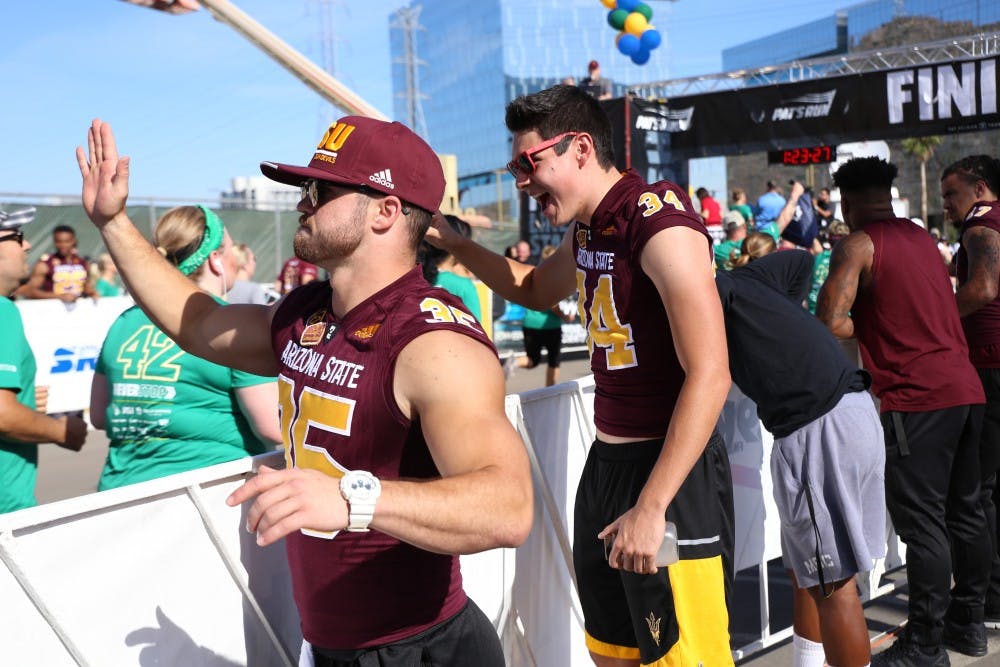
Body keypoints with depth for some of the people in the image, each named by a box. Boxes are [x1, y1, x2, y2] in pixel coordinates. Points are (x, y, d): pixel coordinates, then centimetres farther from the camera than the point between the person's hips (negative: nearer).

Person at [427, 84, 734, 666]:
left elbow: (709, 377, -23)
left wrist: (651, 508, -25)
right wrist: (450, 241, 16)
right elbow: (536, 290, 29)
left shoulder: (662, 225, -18)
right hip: (607, 460, 9)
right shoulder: (587, 231, 8)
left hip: (672, 467, -8)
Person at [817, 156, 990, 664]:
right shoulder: (922, 237, 17)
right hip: (966, 388, 8)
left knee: (922, 522, -2)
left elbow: (831, 321, -16)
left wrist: (866, 331, 3)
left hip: (917, 398, -8)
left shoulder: (857, 245, -6)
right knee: (964, 513, 16)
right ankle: (967, 622, 30)